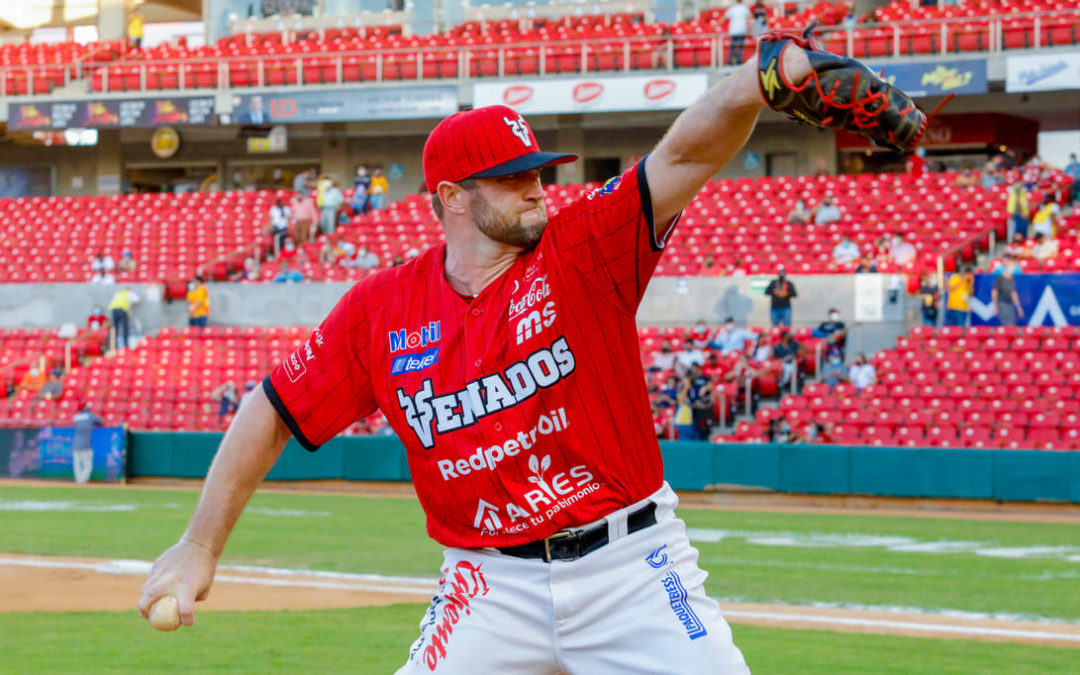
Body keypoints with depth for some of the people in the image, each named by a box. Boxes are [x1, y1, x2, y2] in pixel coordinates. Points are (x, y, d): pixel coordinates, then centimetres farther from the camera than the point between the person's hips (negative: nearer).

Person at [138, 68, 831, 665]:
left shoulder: (584, 253, -5)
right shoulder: (380, 311, 0)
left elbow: (688, 153, -19)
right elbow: (273, 414, 7)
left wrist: (768, 72, -37)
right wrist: (199, 547, 4)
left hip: (634, 567, -1)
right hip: (493, 588, 1)